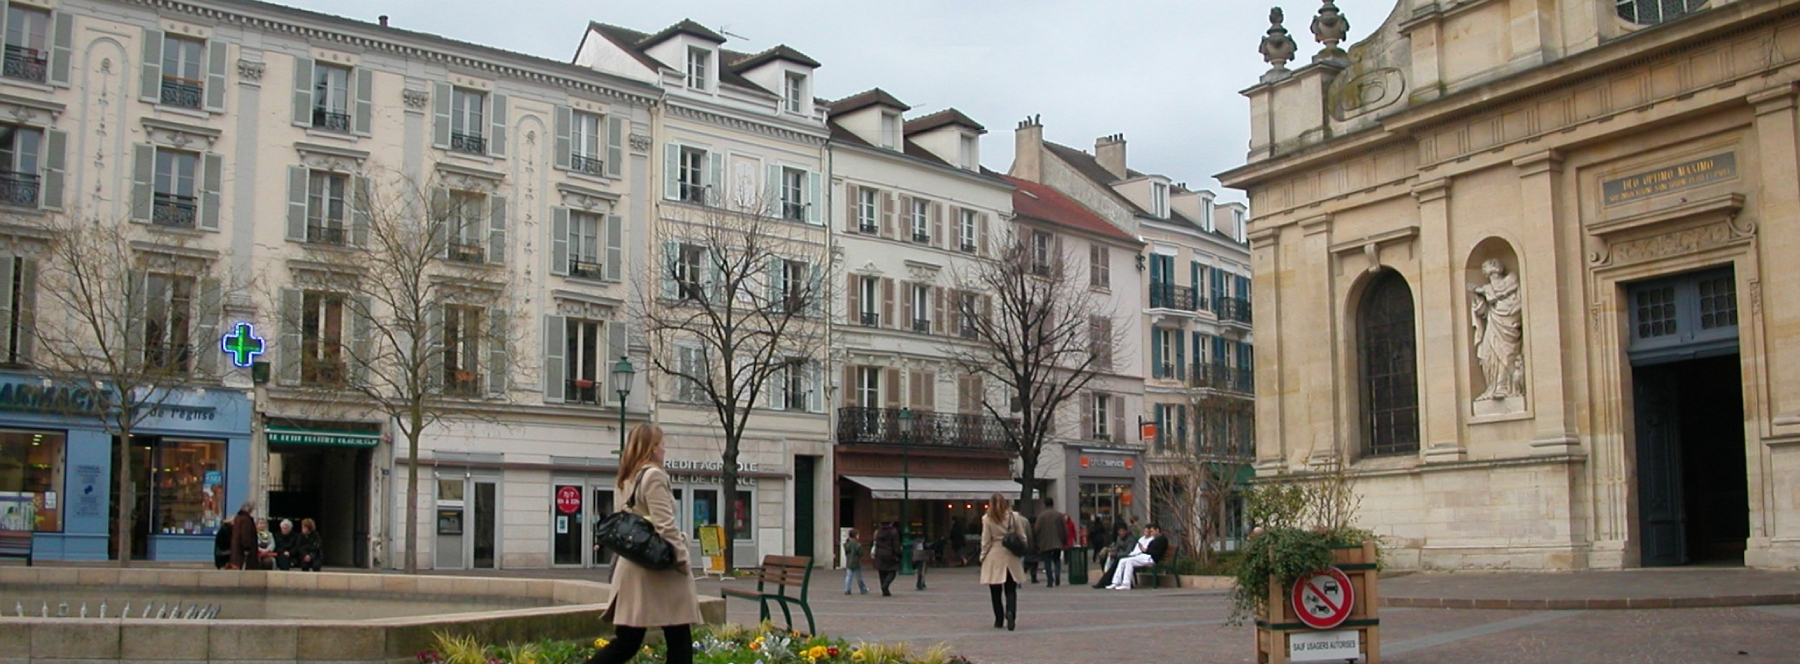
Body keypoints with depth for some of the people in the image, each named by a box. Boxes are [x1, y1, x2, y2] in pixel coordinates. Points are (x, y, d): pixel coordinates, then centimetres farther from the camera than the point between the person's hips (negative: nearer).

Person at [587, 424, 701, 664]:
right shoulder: (654, 475, -12)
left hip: (634, 566, 9)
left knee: (627, 642, 10)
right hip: (658, 566, -9)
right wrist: (682, 557, -12)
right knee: (679, 639, 2)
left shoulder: (628, 479, 15)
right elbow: (665, 525, -19)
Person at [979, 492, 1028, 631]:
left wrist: (983, 557, 7)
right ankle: (1010, 612, -19)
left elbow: (986, 541, -3)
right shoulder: (1013, 517, 1)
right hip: (1011, 557, 1)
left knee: (995, 591, 9)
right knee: (1011, 590, 5)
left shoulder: (987, 519, -4)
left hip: (994, 558, -1)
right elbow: (1022, 537, 3)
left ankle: (999, 620, 12)